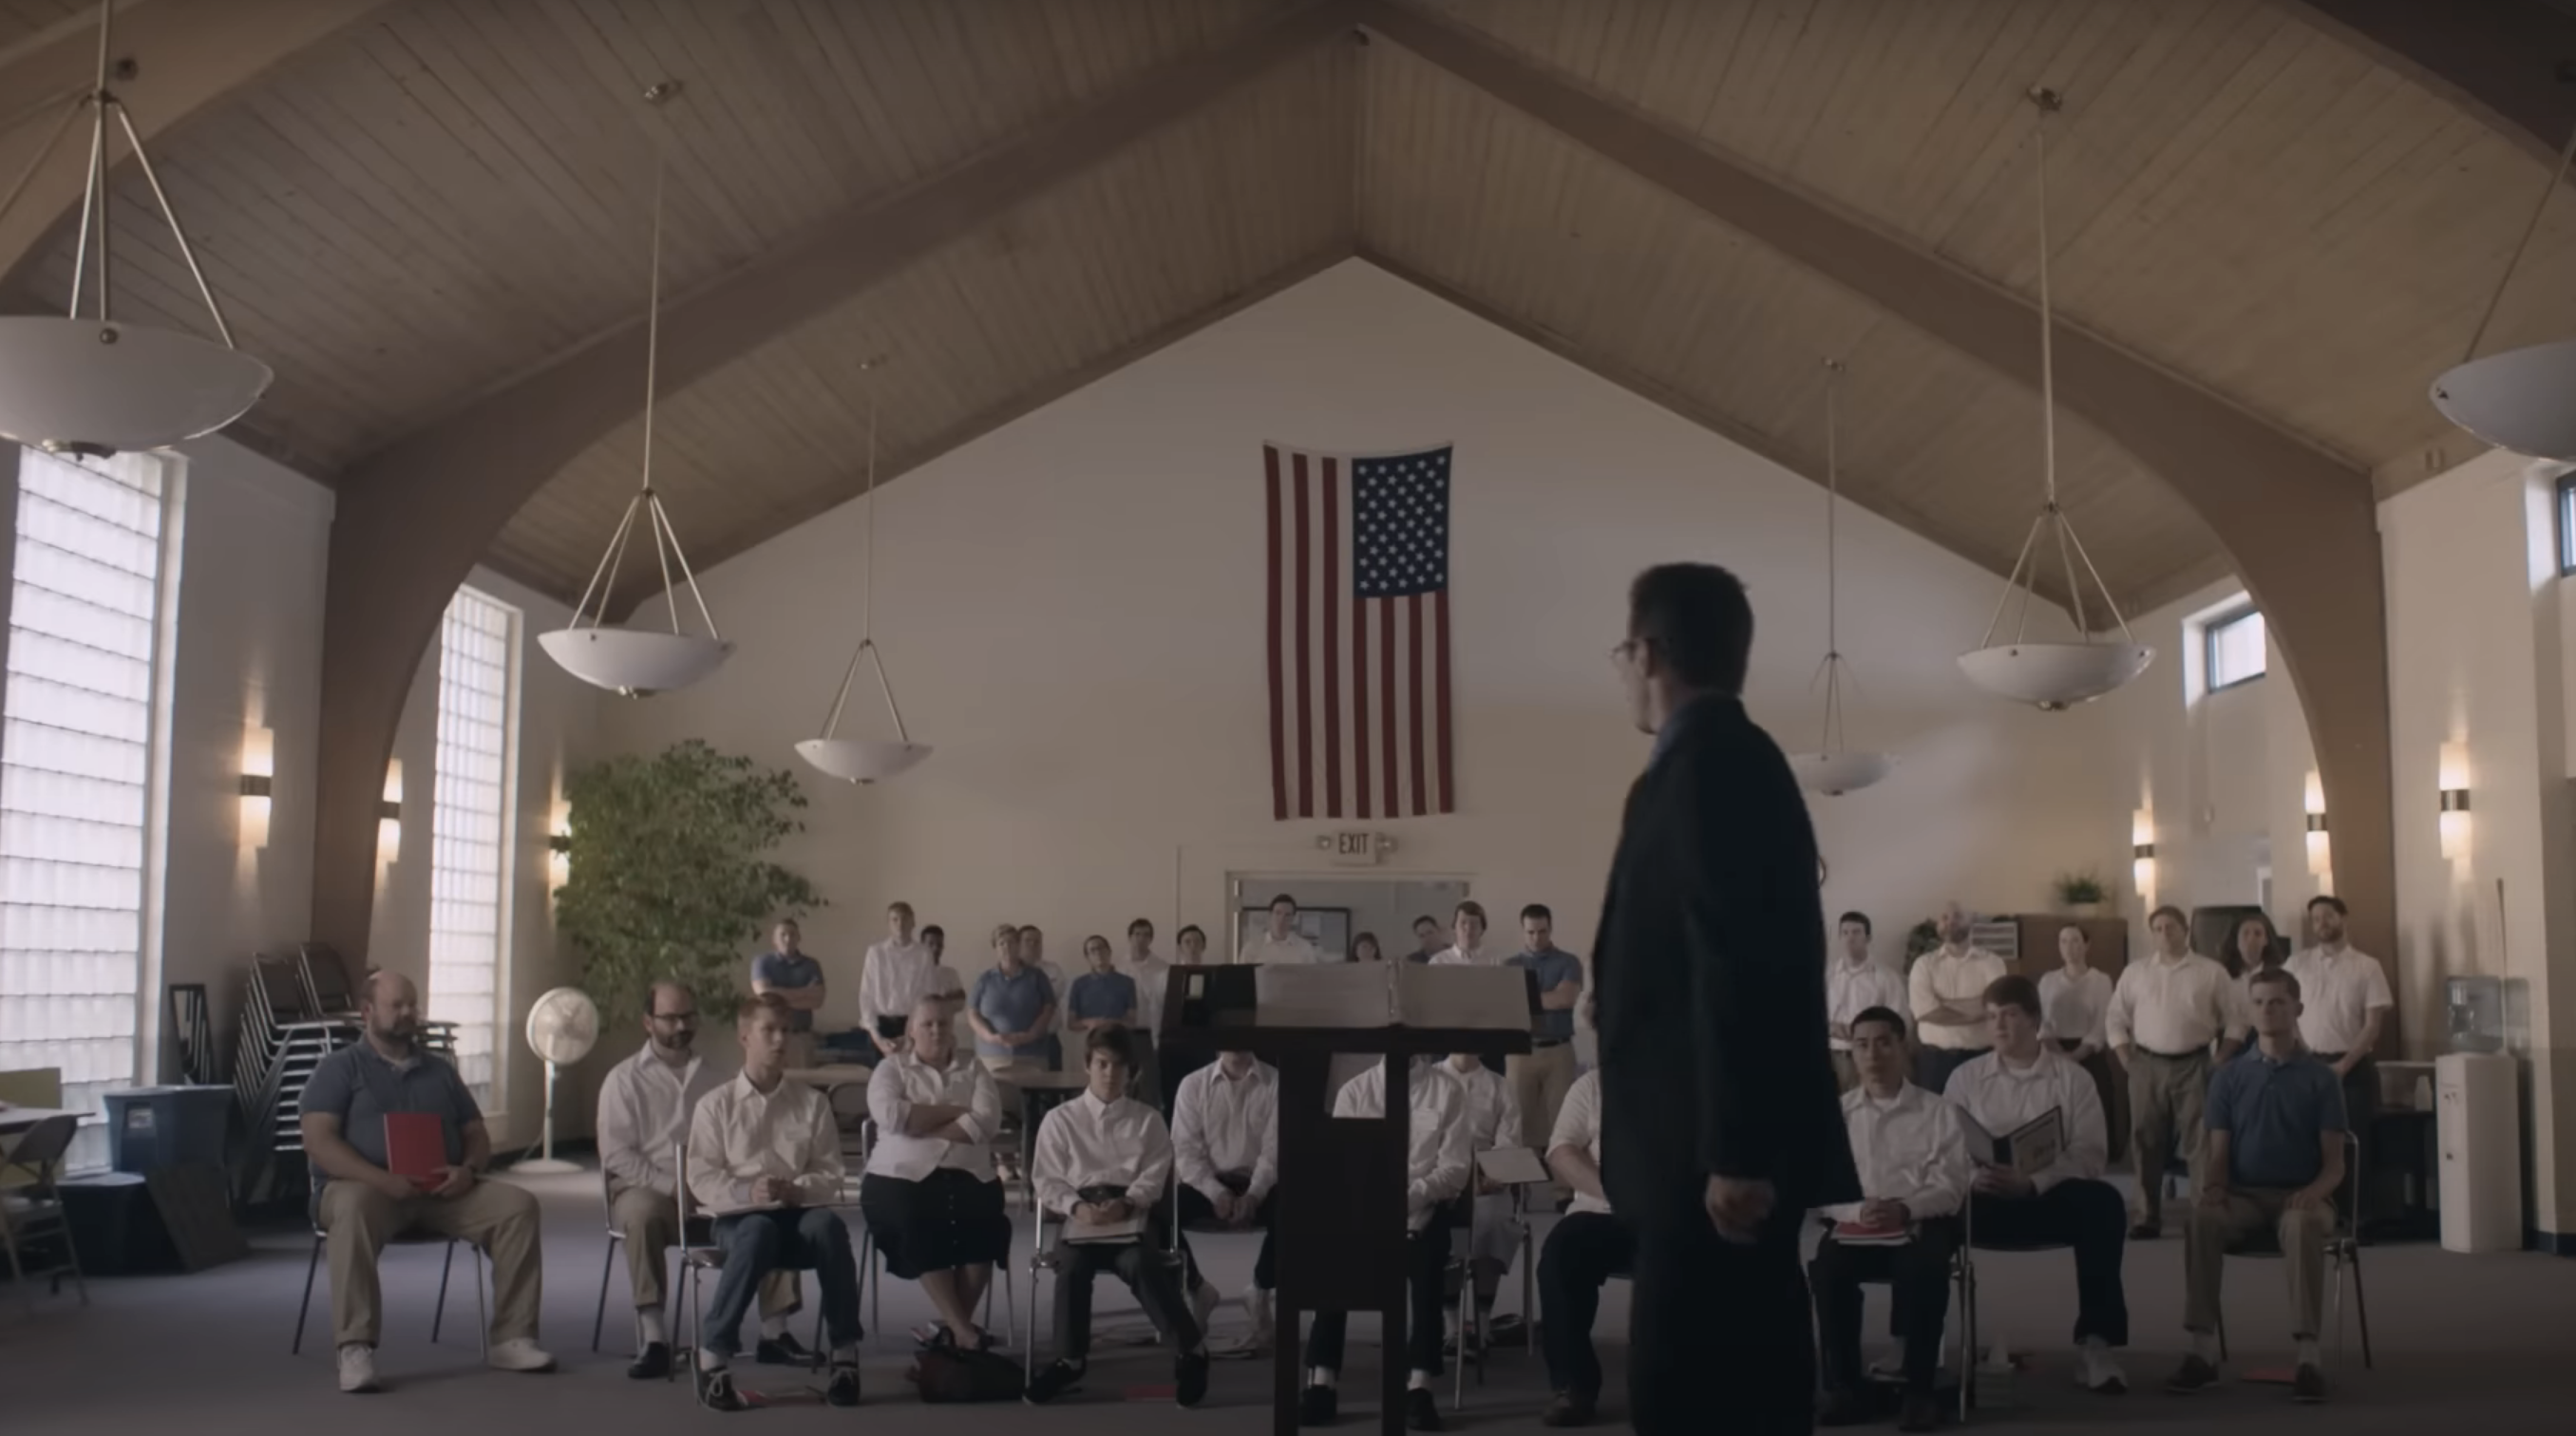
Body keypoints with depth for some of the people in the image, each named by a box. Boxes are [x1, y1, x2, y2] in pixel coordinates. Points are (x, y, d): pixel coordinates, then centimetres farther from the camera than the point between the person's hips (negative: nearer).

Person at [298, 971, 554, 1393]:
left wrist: (469, 1169, -6)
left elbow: (477, 1134, 20)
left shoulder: (439, 1070, 22)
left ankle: (512, 1338, -17)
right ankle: (355, 1349, -39)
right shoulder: (338, 1069, 6)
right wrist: (382, 1179, -23)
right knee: (352, 1208, -41)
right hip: (365, 1186, -4)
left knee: (517, 1204, -20)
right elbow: (318, 1142, -8)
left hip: (442, 1191, 5)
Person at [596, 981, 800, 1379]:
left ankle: (774, 1332, -15)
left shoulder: (719, 1077, 17)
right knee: (642, 1214, -38)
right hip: (649, 1188, -3)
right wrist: (670, 1186, -16)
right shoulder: (625, 1078, 6)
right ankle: (653, 1339, -35)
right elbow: (615, 1154, -4)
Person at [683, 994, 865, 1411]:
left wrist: (797, 1190, -17)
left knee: (828, 1225, -34)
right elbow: (701, 1180, -1)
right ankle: (713, 1356, -28)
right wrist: (747, 1193, -20)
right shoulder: (715, 1104, 5)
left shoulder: (812, 1103, 10)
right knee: (759, 1232, -39)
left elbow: (830, 1176, 5)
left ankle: (845, 1354, -26)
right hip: (739, 1216, -1)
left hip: (798, 1213, 2)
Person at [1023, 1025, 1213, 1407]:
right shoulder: (1059, 1120, 15)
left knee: (1141, 1265, -34)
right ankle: (1069, 1361, -18)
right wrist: (1076, 1206, -13)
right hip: (1082, 1212, 1)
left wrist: (1124, 1203, -16)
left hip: (1133, 1212, -1)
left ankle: (1191, 1350, -22)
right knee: (1072, 1266, -33)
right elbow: (1047, 1180, 7)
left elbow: (1154, 1176, 4)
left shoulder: (1148, 1120, 17)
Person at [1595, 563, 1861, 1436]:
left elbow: (1735, 970, -22)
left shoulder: (1705, 761, -14)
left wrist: (1733, 1154, -24)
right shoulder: (1732, 758, 17)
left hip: (1715, 1158, -10)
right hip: (1728, 1148, 10)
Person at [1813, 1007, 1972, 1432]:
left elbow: (1951, 1186, -2)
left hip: (1920, 1224, -1)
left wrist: (1905, 1209, -22)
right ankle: (1844, 1384, -15)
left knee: (1925, 1268, -36)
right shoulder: (1837, 1112, 13)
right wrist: (1857, 1210, -18)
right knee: (1826, 1266, -31)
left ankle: (1918, 1388, -21)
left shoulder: (1938, 1112, 9)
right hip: (1855, 1225, 2)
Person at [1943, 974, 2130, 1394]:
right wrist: (1972, 1177, -20)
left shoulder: (2072, 1078, 6)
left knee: (2103, 1202, -33)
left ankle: (2094, 1341, -25)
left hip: (2051, 1197, 0)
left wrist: (2032, 1184, -20)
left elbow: (2089, 1154, -4)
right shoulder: (1965, 1078, 10)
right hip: (1984, 1201, 0)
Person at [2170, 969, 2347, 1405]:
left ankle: (2309, 1358, -39)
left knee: (2304, 1226, -40)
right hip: (2243, 1193, 2)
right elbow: (2219, 1153, 8)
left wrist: (2314, 1190, -21)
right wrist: (2214, 1186, -15)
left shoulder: (2321, 1078, 5)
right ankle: (2203, 1352, -30)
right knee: (2201, 1219, -33)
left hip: (2299, 1195, -2)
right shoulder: (2228, 1077, 10)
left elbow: (2335, 1162, 1)